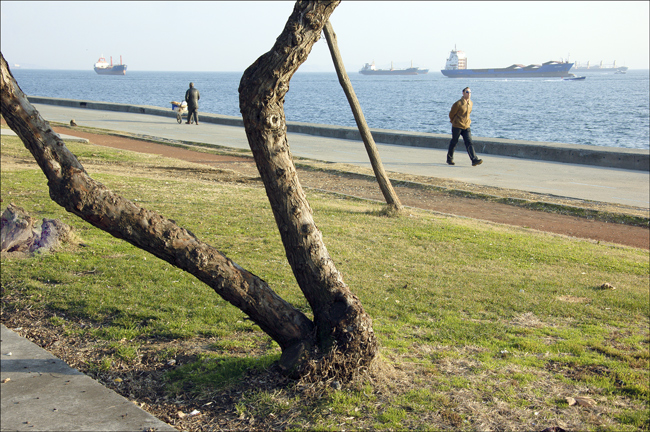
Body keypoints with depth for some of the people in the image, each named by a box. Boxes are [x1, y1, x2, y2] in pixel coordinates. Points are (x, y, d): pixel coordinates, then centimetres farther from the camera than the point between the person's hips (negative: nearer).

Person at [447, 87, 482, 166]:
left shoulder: (471, 103, 6)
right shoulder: (458, 103, -14)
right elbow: (451, 114, -4)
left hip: (466, 127, 5)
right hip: (457, 126, -5)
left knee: (469, 143, -6)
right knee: (453, 142, 8)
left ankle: (474, 160, -17)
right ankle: (449, 158, 25)